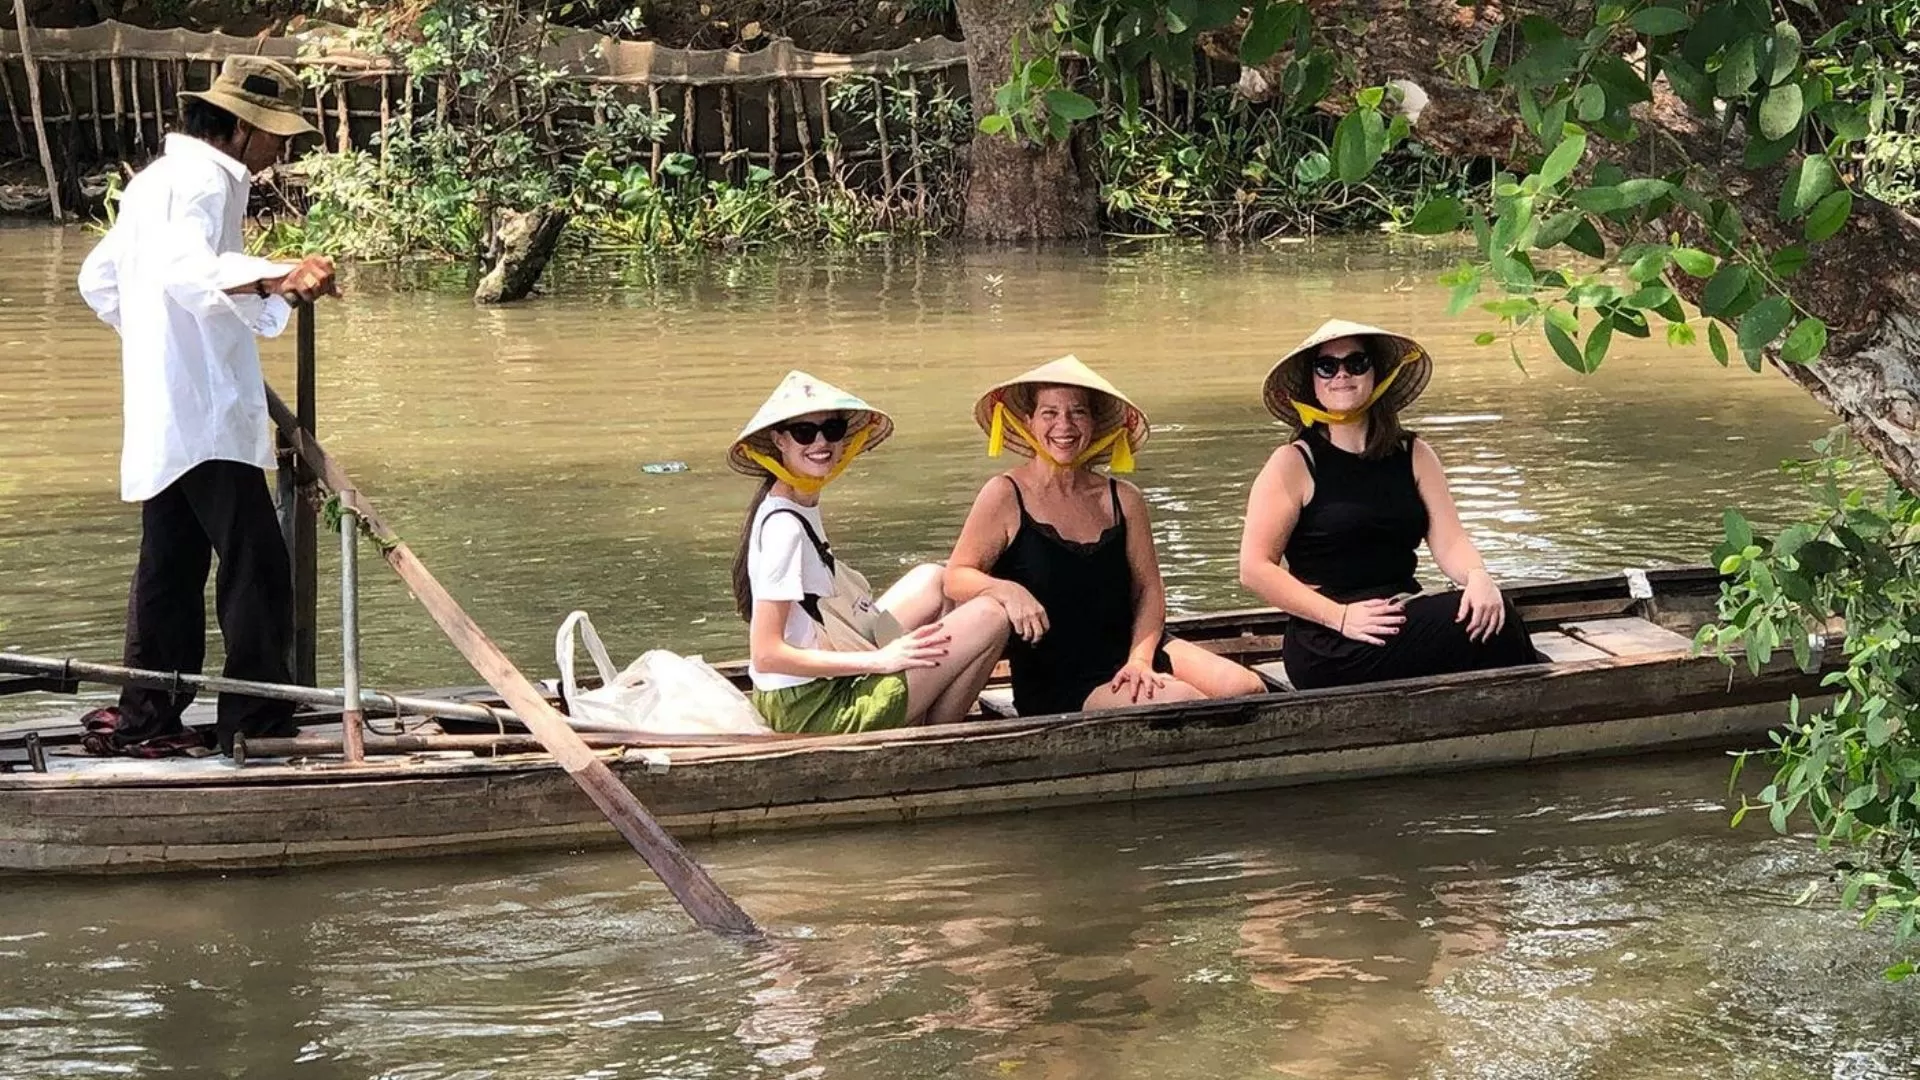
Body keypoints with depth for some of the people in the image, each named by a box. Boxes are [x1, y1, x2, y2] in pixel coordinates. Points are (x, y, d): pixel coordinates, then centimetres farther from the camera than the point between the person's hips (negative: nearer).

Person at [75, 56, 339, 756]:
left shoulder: (155, 179, 22)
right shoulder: (204, 178, -10)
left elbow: (97, 279, 30)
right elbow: (184, 265, -32)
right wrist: (276, 280, -47)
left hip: (160, 418, 10)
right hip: (204, 415, -10)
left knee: (171, 568, 12)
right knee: (257, 564, -10)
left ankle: (144, 720, 15)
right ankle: (258, 724, -10)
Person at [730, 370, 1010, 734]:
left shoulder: (803, 506, 9)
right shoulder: (784, 526, -20)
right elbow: (766, 654, -24)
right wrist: (879, 660, -19)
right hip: (811, 714, -10)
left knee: (932, 581, 22)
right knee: (989, 617, -7)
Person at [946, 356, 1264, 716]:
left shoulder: (1123, 500, 9)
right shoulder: (1006, 496, -4)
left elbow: (1149, 589, 7)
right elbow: (955, 577, -8)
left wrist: (1140, 659, -10)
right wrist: (1006, 590, -29)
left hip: (1132, 646, 5)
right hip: (1057, 683, -5)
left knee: (1246, 689, -15)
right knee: (1184, 703, -27)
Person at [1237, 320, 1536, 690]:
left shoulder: (1414, 456, 14)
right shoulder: (1293, 464, 0)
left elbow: (1450, 541, 4)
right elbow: (1255, 568, -6)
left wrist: (1477, 576, -20)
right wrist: (1340, 616, -15)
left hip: (1406, 620, 5)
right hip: (1327, 647, -5)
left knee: (1486, 615, -27)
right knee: (1486, 628, -25)